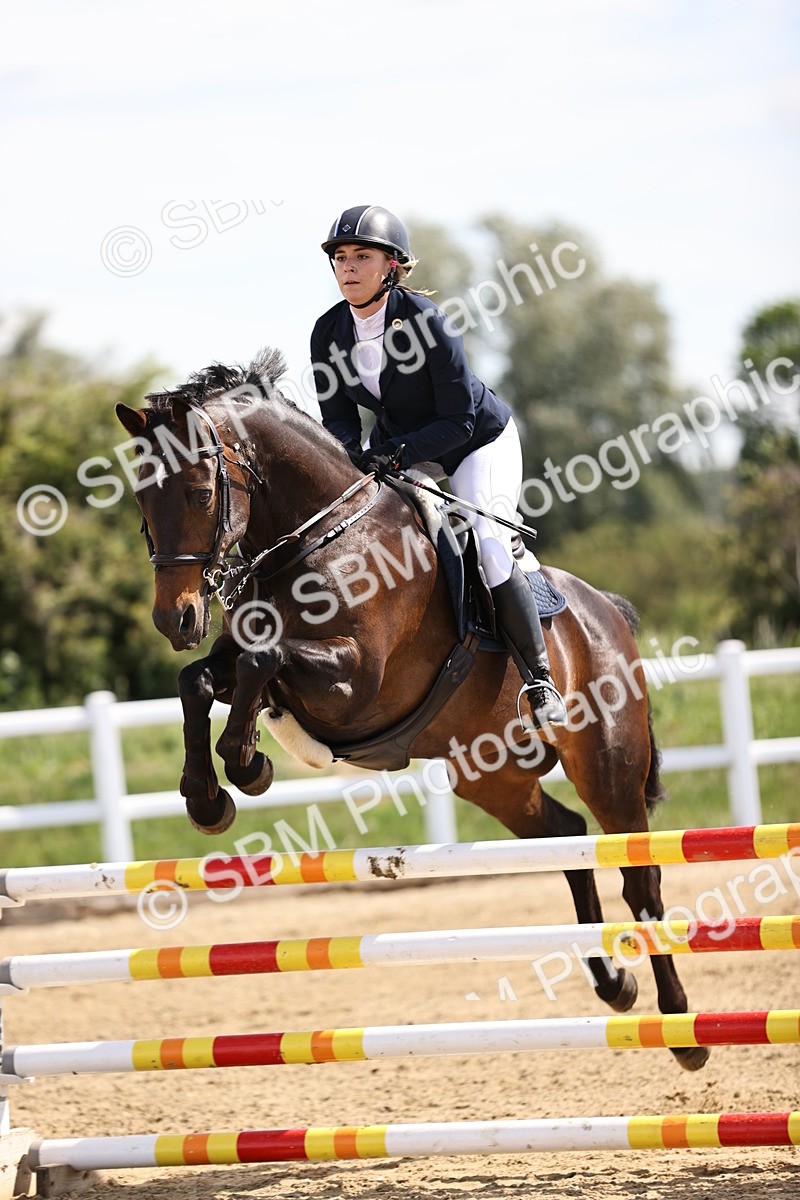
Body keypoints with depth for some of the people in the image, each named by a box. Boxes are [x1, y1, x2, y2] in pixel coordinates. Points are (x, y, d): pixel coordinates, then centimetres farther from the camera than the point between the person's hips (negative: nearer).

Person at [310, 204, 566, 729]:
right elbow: (338, 417, -4)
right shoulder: (329, 332, -10)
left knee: (485, 547, -25)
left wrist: (397, 453, -37)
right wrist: (346, 454, -27)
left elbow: (459, 420, -25)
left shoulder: (428, 321, -27)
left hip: (479, 444, -6)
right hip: (398, 450, 6)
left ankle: (539, 680, -13)